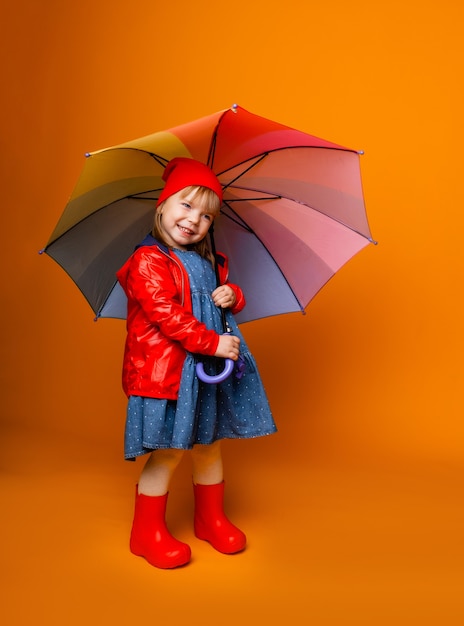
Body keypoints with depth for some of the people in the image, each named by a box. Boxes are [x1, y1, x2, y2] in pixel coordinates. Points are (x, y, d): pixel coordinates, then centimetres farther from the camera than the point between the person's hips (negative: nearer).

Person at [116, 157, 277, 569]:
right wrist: (214, 343, -22)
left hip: (210, 370, 8)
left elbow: (230, 295, 23)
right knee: (168, 452, 0)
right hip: (166, 372, -8)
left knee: (210, 445, 17)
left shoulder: (208, 261, 14)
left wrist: (232, 295, -2)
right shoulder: (148, 261, -12)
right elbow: (168, 316, -21)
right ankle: (148, 532, 20)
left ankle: (211, 519, 36)